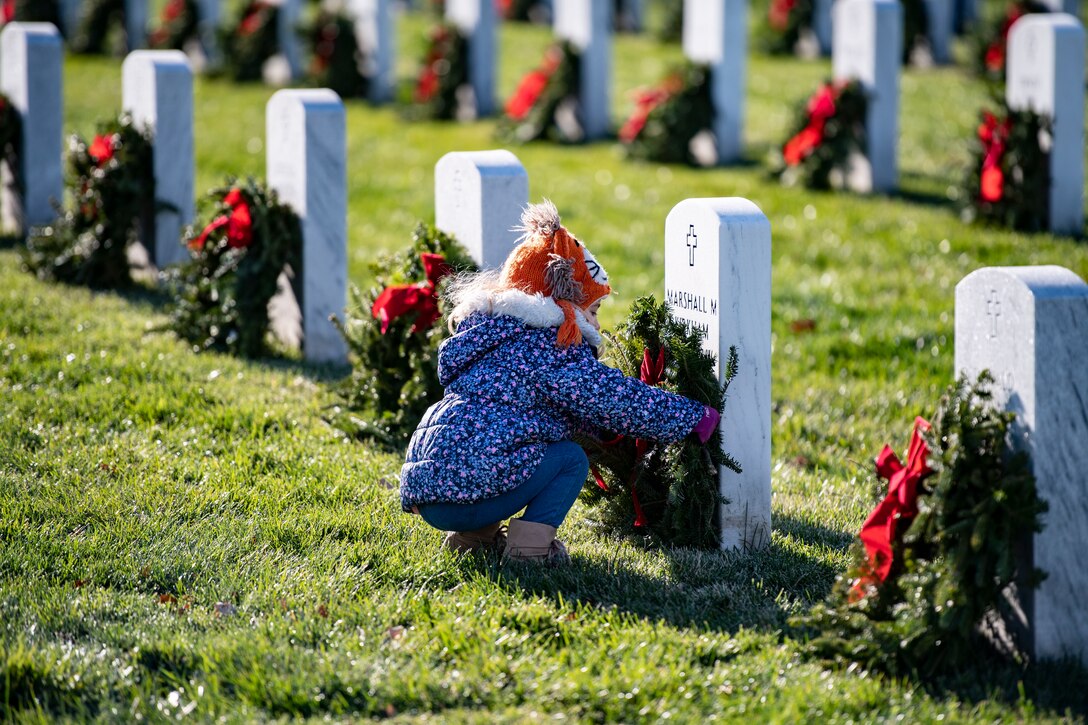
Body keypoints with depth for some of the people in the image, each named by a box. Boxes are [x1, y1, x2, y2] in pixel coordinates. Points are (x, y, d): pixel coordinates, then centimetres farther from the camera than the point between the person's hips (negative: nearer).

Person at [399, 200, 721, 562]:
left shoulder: (494, 333, 24)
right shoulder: (549, 343, -5)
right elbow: (610, 398, -6)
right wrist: (695, 418, 2)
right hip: (467, 490, -9)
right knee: (571, 460, 4)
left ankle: (474, 536, 21)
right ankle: (529, 547, -6)